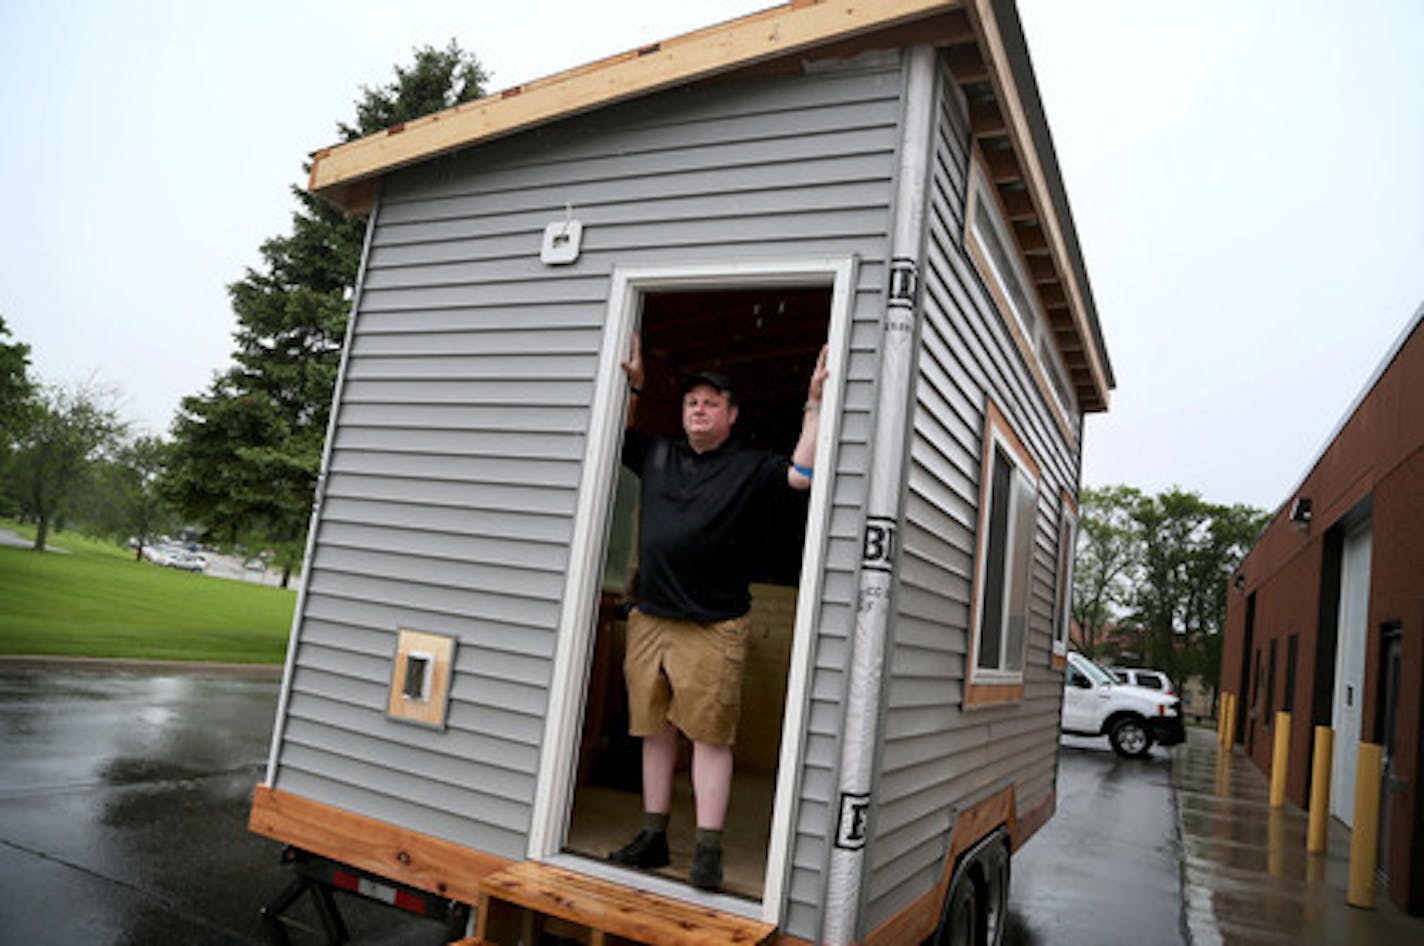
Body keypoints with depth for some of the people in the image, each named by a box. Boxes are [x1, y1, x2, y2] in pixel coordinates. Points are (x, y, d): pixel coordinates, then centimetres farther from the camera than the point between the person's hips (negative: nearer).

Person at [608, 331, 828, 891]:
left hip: (714, 628, -5)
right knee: (655, 730, 11)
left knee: (709, 735, -4)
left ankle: (708, 851, 4)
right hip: (648, 618, 5)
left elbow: (802, 472, -11)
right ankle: (653, 837, 21)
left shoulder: (750, 467, 3)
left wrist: (815, 404, -13)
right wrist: (632, 384, 21)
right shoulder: (658, 456, 15)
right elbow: (617, 437, 29)